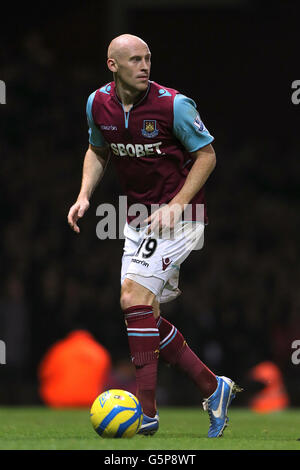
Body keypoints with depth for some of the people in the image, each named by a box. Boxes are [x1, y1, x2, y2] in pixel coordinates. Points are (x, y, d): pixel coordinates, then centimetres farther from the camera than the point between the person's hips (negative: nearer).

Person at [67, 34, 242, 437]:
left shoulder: (173, 105, -16)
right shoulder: (98, 104, 0)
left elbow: (206, 154, -7)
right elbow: (97, 151, 18)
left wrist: (175, 206, -17)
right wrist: (84, 196, 2)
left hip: (178, 216, -7)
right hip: (137, 218, 7)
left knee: (135, 299, -19)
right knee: (143, 314, 5)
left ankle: (147, 411, -19)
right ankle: (213, 389, 18)